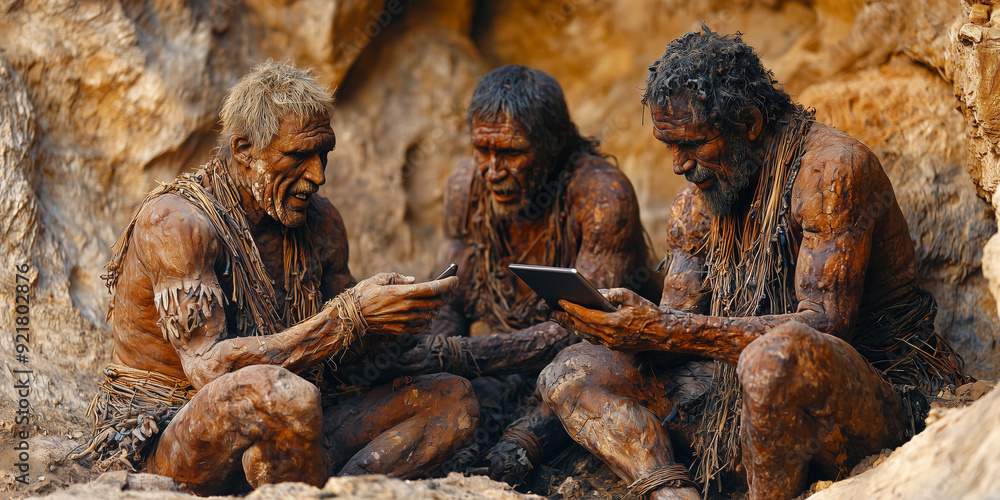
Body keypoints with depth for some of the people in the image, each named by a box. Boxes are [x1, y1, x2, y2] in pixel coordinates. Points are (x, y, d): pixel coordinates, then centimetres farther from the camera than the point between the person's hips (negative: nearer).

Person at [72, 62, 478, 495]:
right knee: (281, 394, -40)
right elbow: (209, 367, -26)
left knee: (454, 399, -6)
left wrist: (382, 313, -8)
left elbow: (336, 360, 16)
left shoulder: (321, 223, 8)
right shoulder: (176, 222, -15)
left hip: (275, 434, 8)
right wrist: (350, 316, -27)